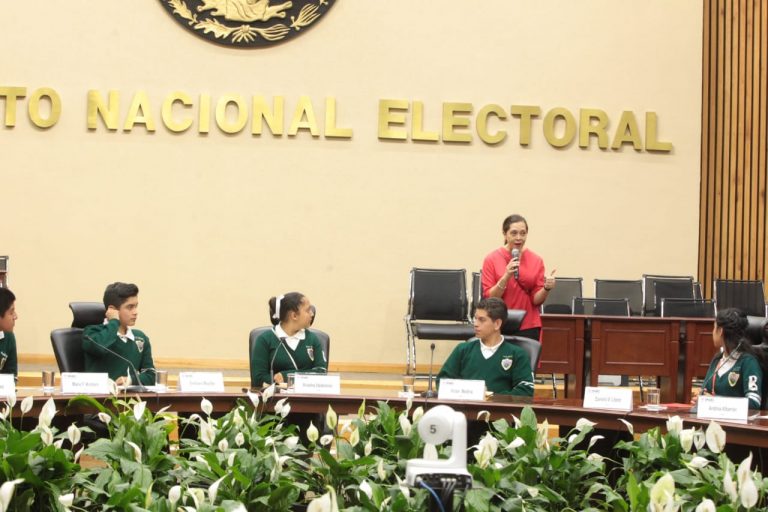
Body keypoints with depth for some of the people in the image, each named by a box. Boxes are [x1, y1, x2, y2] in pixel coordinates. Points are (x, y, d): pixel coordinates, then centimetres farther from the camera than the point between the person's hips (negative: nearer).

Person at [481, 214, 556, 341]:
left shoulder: (536, 260, 3)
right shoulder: (491, 259, -2)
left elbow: (536, 300, 3)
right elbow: (489, 298, -5)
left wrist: (547, 288, -17)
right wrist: (506, 276, -18)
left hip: (528, 327, 1)